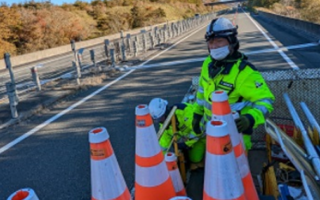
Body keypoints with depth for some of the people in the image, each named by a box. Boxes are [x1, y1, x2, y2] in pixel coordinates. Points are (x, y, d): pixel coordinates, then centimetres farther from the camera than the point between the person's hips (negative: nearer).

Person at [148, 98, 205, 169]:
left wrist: (187, 143, -26)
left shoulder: (183, 110, -36)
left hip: (200, 134, -7)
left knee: (195, 159, -13)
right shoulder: (164, 122, -11)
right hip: (185, 136, 7)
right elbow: (164, 141, -1)